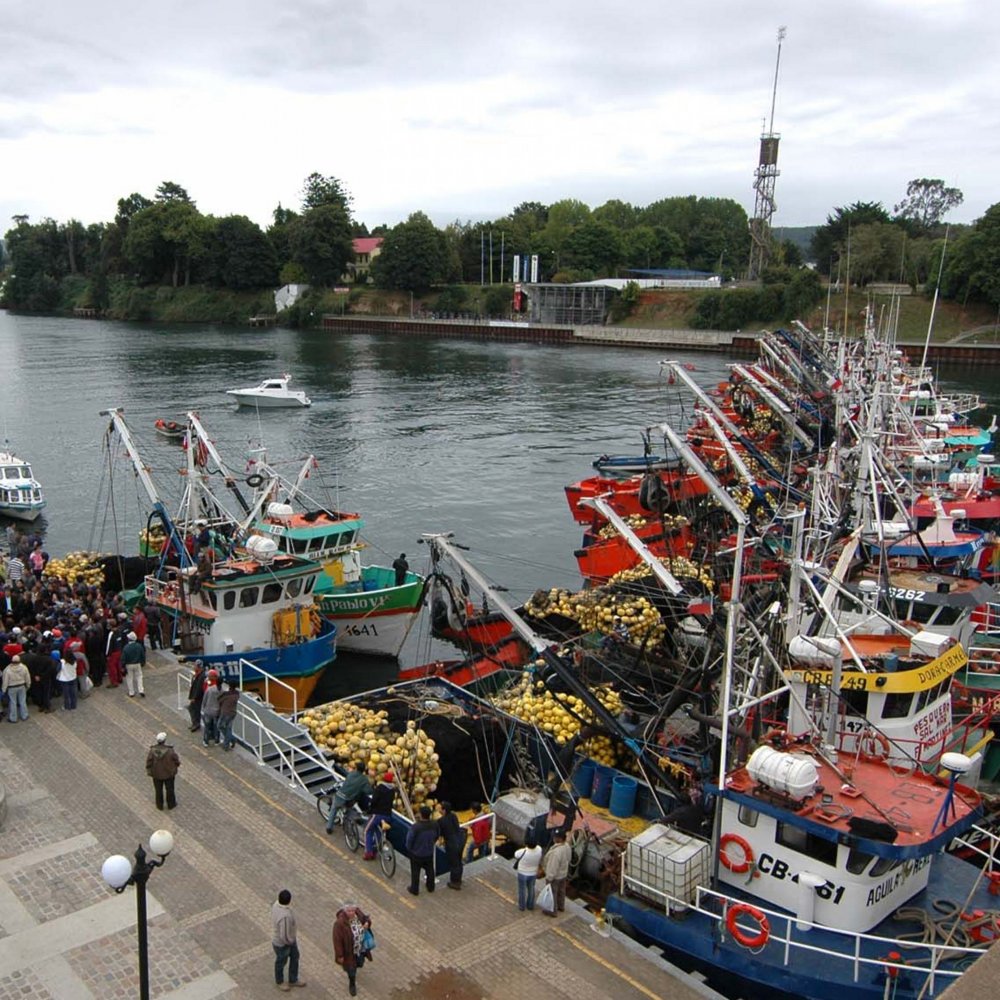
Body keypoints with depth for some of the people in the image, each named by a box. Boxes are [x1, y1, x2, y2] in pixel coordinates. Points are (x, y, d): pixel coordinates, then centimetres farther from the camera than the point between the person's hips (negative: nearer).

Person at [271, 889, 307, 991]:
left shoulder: (276, 904, -19)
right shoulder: (285, 916, -45)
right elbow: (284, 936, -39)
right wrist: (290, 941, -14)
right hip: (282, 943, -8)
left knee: (295, 957, 26)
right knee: (281, 962, 22)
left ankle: (293, 980, 48)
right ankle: (280, 981, 52)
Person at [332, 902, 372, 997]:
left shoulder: (358, 913, -17)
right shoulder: (340, 923, -33)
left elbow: (366, 918, 4)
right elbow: (337, 940, -24)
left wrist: (367, 923, -20)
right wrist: (340, 955, -17)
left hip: (361, 948, 5)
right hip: (349, 951, -5)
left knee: (359, 963, 28)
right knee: (351, 969, 15)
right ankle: (352, 985, 47)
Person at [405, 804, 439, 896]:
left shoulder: (415, 826, -33)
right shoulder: (435, 824, -18)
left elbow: (409, 840, -20)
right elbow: (437, 836, 1)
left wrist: (409, 849, 2)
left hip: (416, 854, -4)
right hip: (429, 853, 4)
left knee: (415, 872, 16)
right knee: (430, 870, 24)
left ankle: (414, 890, 30)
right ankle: (430, 887, 41)